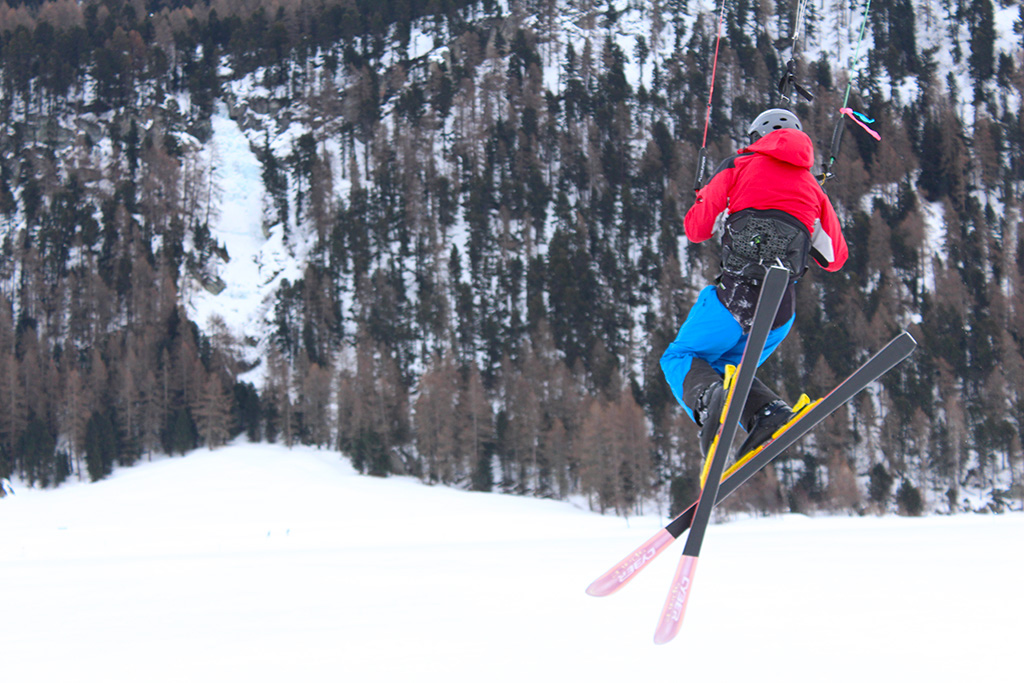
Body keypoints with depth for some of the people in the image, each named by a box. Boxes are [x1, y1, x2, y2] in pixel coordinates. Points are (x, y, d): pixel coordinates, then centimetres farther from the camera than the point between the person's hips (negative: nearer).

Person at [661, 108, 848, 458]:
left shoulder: (738, 166, 10)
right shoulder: (812, 187, 20)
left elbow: (696, 228, 9)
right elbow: (835, 257, 23)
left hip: (736, 292, -4)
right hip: (782, 311, 4)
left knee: (681, 358, 12)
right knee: (729, 368, 24)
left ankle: (708, 398, -23)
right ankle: (769, 412, -8)